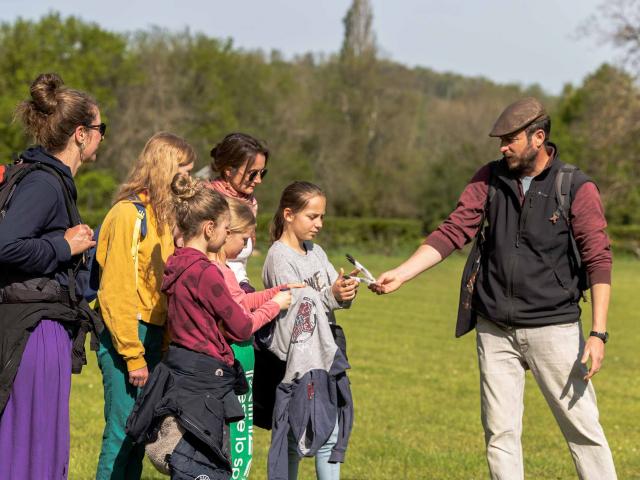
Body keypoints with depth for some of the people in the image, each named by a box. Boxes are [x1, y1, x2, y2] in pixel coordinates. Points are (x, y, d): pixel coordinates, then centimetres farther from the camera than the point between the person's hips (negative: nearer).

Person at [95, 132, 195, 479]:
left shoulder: (161, 215, 14)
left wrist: (165, 346, 7)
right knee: (123, 431, -6)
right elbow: (116, 292, -16)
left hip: (153, 335, 8)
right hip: (125, 337, -8)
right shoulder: (129, 214, -12)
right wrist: (133, 356, -17)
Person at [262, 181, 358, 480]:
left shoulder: (316, 253, 14)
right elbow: (297, 306, -18)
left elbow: (335, 295, 6)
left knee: (331, 435, 7)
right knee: (292, 436, -2)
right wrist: (331, 296, -29)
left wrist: (347, 292, -15)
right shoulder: (278, 257, -10)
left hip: (325, 355, 7)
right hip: (295, 358, -7)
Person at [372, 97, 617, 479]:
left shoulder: (577, 188, -7)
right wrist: (401, 274, -13)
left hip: (554, 328, -4)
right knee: (500, 433, 7)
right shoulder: (490, 179, 4)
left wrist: (599, 333, -17)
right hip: (495, 330, 4)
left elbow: (599, 261, -10)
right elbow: (453, 232, 0)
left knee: (583, 427, 0)